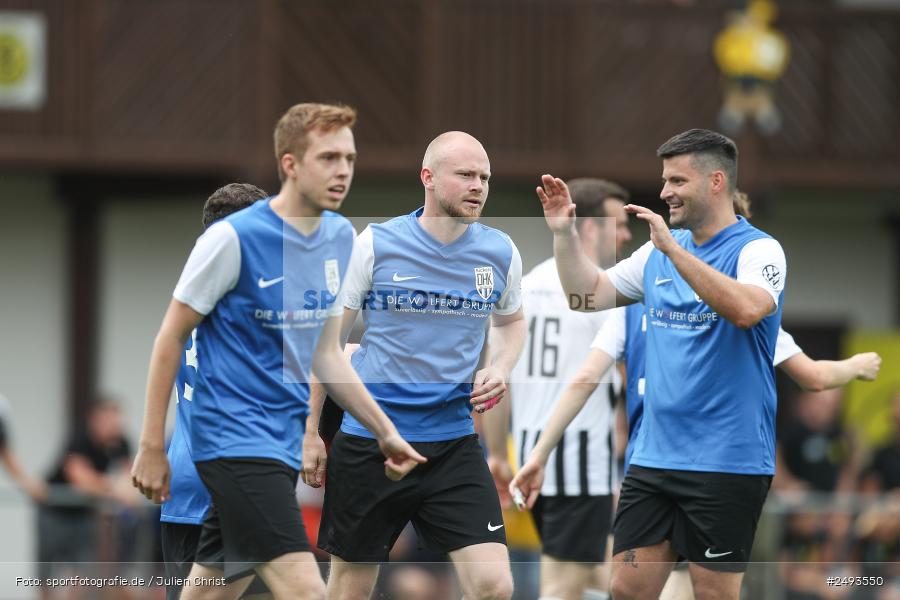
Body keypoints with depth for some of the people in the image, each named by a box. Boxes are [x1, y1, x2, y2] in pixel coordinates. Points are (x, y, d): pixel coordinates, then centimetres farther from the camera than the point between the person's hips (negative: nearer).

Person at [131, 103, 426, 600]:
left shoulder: (341, 237, 8)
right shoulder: (233, 238, -13)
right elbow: (170, 339, -7)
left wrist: (384, 431, 13)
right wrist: (151, 447, -7)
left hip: (285, 441, 8)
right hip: (234, 435, -8)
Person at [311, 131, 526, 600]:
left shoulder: (500, 252, 2)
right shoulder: (376, 244, -6)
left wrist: (499, 369, 1)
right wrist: (311, 431, 0)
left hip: (453, 444, 2)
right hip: (368, 440, -2)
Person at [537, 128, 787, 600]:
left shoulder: (757, 250, -9)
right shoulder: (659, 252, 12)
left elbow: (746, 309, -30)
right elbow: (589, 294, 19)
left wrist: (673, 247, -31)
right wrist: (563, 232, 5)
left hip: (725, 463, -7)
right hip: (653, 454, 7)